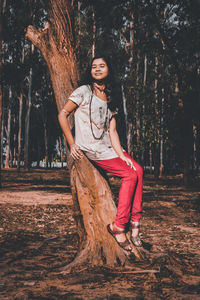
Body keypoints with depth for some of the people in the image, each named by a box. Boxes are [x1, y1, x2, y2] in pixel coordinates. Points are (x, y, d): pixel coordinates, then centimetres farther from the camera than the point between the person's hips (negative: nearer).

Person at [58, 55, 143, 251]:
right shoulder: (84, 91, -2)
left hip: (107, 146, 7)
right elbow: (62, 115, -4)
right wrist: (72, 144, -9)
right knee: (130, 175, -18)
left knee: (138, 170, -13)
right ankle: (118, 226, -11)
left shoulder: (109, 98, 16)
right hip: (90, 148, -7)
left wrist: (121, 154, -7)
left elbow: (112, 131, 7)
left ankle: (134, 222, -7)